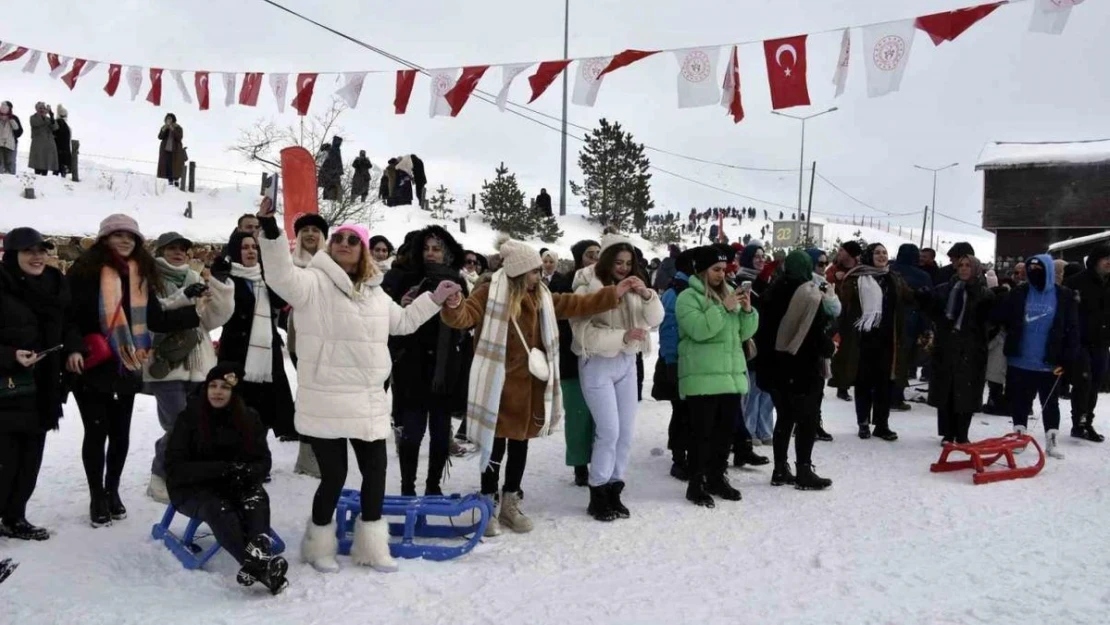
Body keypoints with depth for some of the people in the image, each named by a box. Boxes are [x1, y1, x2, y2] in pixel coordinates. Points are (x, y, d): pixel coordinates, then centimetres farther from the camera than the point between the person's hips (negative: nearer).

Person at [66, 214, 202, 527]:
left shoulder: (141, 274, 8)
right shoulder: (86, 270, -8)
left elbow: (157, 320, 5)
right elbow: (66, 313, -11)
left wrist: (195, 312, -4)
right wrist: (72, 349, -23)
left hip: (127, 366, 5)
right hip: (92, 366, -4)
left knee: (120, 432, 12)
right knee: (97, 430, 2)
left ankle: (112, 490, 28)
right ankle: (97, 496, 16)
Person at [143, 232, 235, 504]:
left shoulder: (198, 280, 17)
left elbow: (217, 316, 7)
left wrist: (220, 284, -6)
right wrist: (182, 298, -22)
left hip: (198, 364, 5)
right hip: (166, 364, -5)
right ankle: (161, 480, 8)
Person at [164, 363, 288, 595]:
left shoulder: (249, 419, 4)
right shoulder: (188, 419, -5)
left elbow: (263, 461, 4)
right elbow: (175, 468, -11)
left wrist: (246, 473, -22)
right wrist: (223, 469, -23)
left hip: (237, 488, 3)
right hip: (193, 489, -3)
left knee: (258, 498, -30)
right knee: (219, 507, -35)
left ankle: (258, 557, -55)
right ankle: (261, 567, -56)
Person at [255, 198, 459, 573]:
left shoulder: (373, 292, 14)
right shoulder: (314, 282, -6)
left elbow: (402, 322, 27)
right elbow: (282, 276, -26)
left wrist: (434, 299, 24)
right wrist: (271, 232, -39)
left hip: (368, 400, 7)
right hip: (327, 403, -6)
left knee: (375, 471, 11)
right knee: (334, 476, -1)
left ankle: (371, 546, 28)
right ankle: (319, 546, 25)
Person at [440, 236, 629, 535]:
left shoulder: (541, 296, 10)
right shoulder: (490, 293, -9)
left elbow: (577, 305, 14)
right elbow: (464, 317, -20)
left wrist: (613, 293, 9)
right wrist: (454, 305, -43)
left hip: (529, 384, 6)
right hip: (499, 385, -6)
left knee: (520, 443, 14)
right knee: (496, 443, 1)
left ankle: (510, 503, 29)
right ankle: (490, 506, 17)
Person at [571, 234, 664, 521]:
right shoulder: (587, 288, -12)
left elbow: (655, 320, 1)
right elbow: (584, 333, -18)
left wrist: (648, 296, -16)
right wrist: (622, 336, -25)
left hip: (626, 363, 6)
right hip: (597, 364, -6)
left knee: (626, 432, 8)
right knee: (609, 431, -7)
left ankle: (614, 490, 21)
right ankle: (598, 495, 9)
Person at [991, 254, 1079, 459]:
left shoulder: (1064, 297, -3)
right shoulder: (1019, 294, 3)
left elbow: (1072, 330, -4)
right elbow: (998, 317, 5)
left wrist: (1067, 359, -9)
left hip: (1050, 364, -2)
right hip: (1020, 363, 2)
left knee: (1050, 404, 10)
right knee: (1019, 402, 11)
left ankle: (1051, 441, 20)